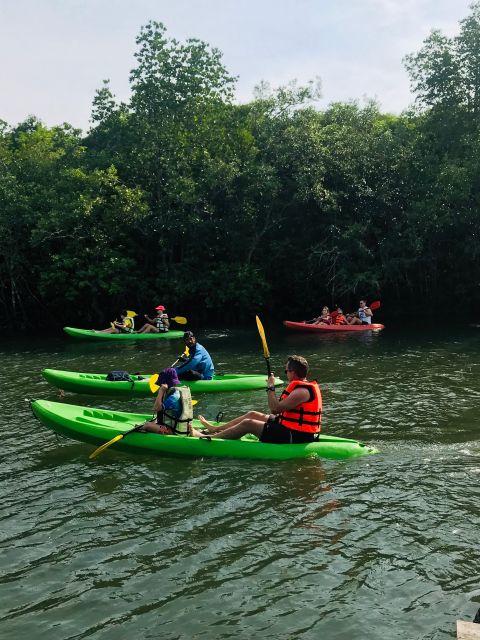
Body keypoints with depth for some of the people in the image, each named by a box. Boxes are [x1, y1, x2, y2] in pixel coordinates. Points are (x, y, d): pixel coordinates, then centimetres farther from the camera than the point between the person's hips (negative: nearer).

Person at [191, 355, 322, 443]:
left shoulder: (302, 391, -22)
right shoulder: (305, 386, 12)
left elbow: (275, 408, -24)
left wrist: (270, 387, -13)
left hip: (294, 437, -10)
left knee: (248, 423, -8)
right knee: (252, 415, 15)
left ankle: (207, 438, 3)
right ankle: (215, 429, 27)